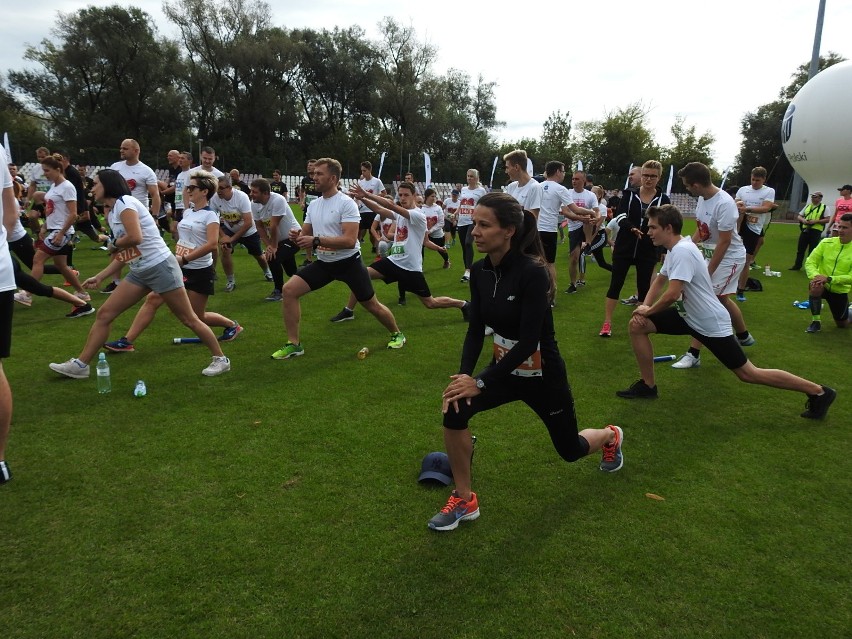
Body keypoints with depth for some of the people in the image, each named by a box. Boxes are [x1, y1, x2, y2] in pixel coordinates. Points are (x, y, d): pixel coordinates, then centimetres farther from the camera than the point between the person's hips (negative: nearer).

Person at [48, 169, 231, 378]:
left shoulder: (124, 202, -11)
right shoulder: (112, 213, 16)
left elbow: (135, 237, -27)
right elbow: (124, 255, 19)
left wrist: (113, 244, -7)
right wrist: (99, 277, 17)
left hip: (160, 267, -9)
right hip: (139, 273, 9)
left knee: (189, 319, -1)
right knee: (104, 314, 7)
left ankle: (220, 359, 13)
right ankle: (80, 364, 17)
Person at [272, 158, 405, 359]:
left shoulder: (346, 203, -18)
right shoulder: (313, 205, 5)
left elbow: (350, 241, -27)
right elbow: (306, 235, 10)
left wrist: (316, 240, -33)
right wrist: (297, 236, -15)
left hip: (348, 262, -6)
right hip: (323, 263, 6)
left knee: (371, 304, 6)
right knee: (289, 290, -9)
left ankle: (397, 334, 34)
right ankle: (293, 344, 0)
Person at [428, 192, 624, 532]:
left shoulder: (532, 273, -29)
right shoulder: (480, 270, -8)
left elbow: (528, 342, -30)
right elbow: (476, 329, -4)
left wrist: (480, 382, -29)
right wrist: (463, 374, -19)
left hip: (543, 375, -5)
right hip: (505, 367, 5)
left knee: (570, 450, 18)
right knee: (454, 410, -21)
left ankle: (611, 436, 55)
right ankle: (464, 499, -1)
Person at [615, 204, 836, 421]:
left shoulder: (682, 251, -26)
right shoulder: (674, 249, 5)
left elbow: (671, 295, -34)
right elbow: (659, 282, 18)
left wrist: (648, 311, -15)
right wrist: (643, 308, 2)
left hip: (710, 323, -9)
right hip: (688, 316, 9)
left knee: (748, 374, 0)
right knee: (637, 325, 1)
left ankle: (818, 392, 17)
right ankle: (647, 386, 10)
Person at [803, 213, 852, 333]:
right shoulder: (826, 242, -9)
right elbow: (810, 262, -9)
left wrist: (829, 279, -32)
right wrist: (815, 275, -29)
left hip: (840, 290, 0)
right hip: (822, 285, 0)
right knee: (815, 286, -38)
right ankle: (816, 321, -18)